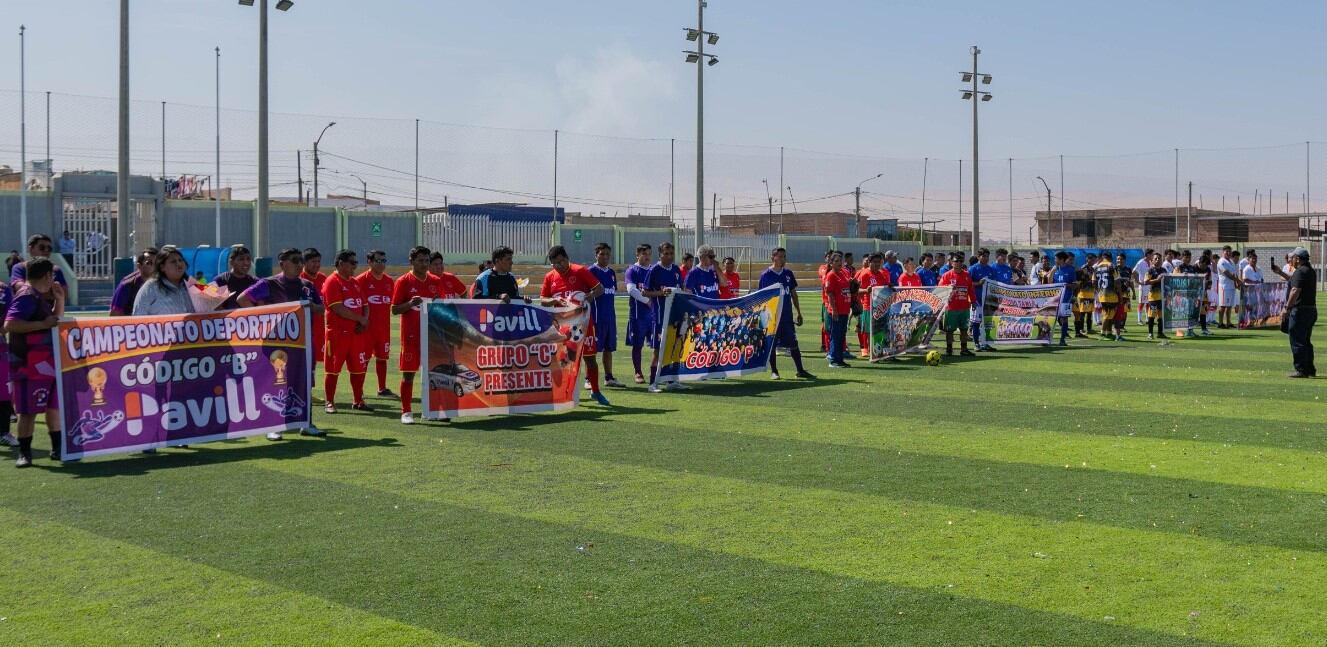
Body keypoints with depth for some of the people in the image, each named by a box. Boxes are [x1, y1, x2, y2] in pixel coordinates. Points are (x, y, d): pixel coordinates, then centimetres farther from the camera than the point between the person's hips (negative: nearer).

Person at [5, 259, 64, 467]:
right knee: (28, 410, -5)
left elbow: (55, 320, 26)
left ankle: (57, 449, 22)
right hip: (29, 364, -10)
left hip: (47, 361, 10)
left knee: (54, 405, 14)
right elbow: (9, 324, -25)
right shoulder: (26, 297, -14)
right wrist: (43, 324, -27)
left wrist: (59, 300, 12)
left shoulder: (40, 297, 15)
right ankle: (24, 453, 1)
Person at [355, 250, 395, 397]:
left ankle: (382, 389, 19)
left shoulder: (390, 281, 10)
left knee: (382, 358, 11)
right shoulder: (361, 280, -7)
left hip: (384, 328, 5)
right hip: (366, 328, -5)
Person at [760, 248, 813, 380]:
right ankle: (774, 371, 13)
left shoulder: (788, 274, 8)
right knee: (772, 344, 3)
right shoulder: (766, 275, -5)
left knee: (793, 344, 6)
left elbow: (793, 294, 14)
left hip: (788, 316, 4)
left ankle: (800, 370, 11)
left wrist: (798, 313, 13)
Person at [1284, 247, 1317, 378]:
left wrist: (1286, 308, -24)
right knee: (1306, 341, 17)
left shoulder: (1300, 271, -15)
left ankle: (1301, 370, -5)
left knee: (1297, 342, -5)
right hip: (1311, 309, 10)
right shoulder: (1311, 271, 16)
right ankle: (1310, 369, 21)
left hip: (1300, 310, -10)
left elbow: (1295, 291, -24)